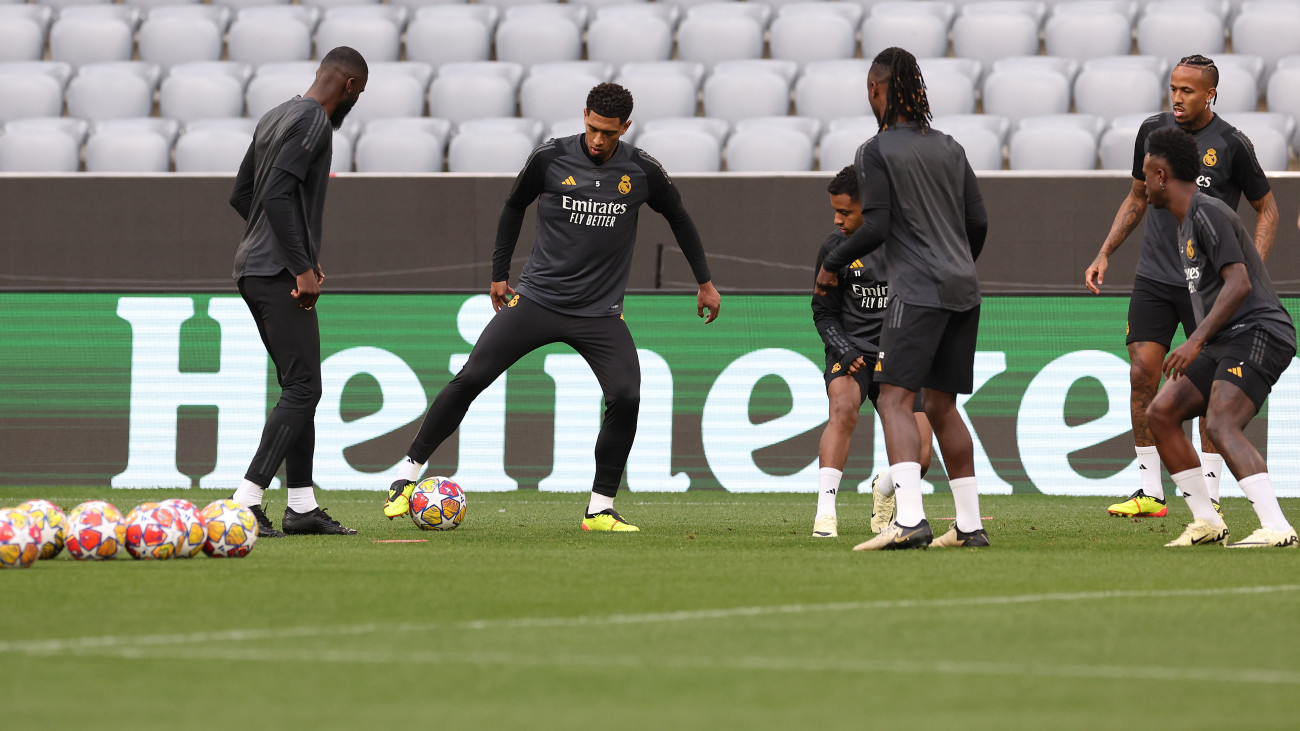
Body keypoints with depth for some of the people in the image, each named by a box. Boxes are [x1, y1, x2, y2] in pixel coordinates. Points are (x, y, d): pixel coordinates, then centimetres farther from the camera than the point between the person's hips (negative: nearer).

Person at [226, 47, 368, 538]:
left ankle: (301, 506, 15)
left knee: (298, 387, 13)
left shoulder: (275, 118, 18)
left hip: (254, 270, 10)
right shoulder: (313, 120, -11)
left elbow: (240, 195, 22)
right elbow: (276, 194, -22)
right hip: (278, 273, -10)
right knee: (302, 388, -11)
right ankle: (246, 501, -19)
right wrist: (302, 267, -20)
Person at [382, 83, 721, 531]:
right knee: (470, 379, -11)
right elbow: (514, 207, 14)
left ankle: (600, 510, -4)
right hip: (537, 300, -1)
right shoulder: (551, 159, -5)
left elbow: (679, 219, 17)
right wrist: (499, 273, 16)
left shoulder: (642, 172, -1)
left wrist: (705, 282, 24)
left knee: (626, 397, -18)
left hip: (600, 312, 1)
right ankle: (408, 474, 1)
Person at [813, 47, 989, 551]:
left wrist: (832, 264, 5)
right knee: (941, 406, 14)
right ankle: (970, 525, 13)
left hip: (918, 289, -7)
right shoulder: (949, 148, 15)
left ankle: (909, 519, -29)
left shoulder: (877, 151, -4)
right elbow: (978, 222, 15)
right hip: (964, 290, 7)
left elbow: (875, 227, -10)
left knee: (895, 399, -12)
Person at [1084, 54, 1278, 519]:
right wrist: (1104, 254, 13)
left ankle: (1209, 496, 5)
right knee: (1142, 376, -4)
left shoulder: (1231, 145, -6)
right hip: (1154, 279, 4)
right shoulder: (1152, 131, 6)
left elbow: (1267, 208, 3)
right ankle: (1150, 493, 3)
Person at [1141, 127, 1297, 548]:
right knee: (1160, 414, 4)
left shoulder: (1208, 214, -10)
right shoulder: (1187, 223, 22)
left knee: (1220, 424, -27)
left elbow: (1239, 284, -21)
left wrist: (1196, 341, -25)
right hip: (1226, 346, 10)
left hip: (1257, 334, -10)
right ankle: (1207, 522, 5)